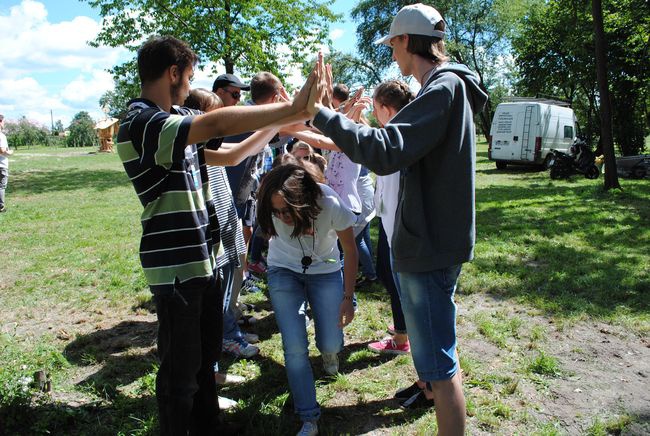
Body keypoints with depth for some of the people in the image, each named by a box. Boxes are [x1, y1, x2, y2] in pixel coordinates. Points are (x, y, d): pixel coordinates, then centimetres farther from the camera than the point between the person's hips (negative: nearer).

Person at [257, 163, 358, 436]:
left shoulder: (330, 205, -32)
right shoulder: (269, 204, -29)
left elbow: (350, 250, -16)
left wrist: (347, 297, -13)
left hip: (325, 270, 0)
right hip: (284, 270, 1)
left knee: (332, 345, -1)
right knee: (295, 348, -9)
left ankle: (327, 349, 40)